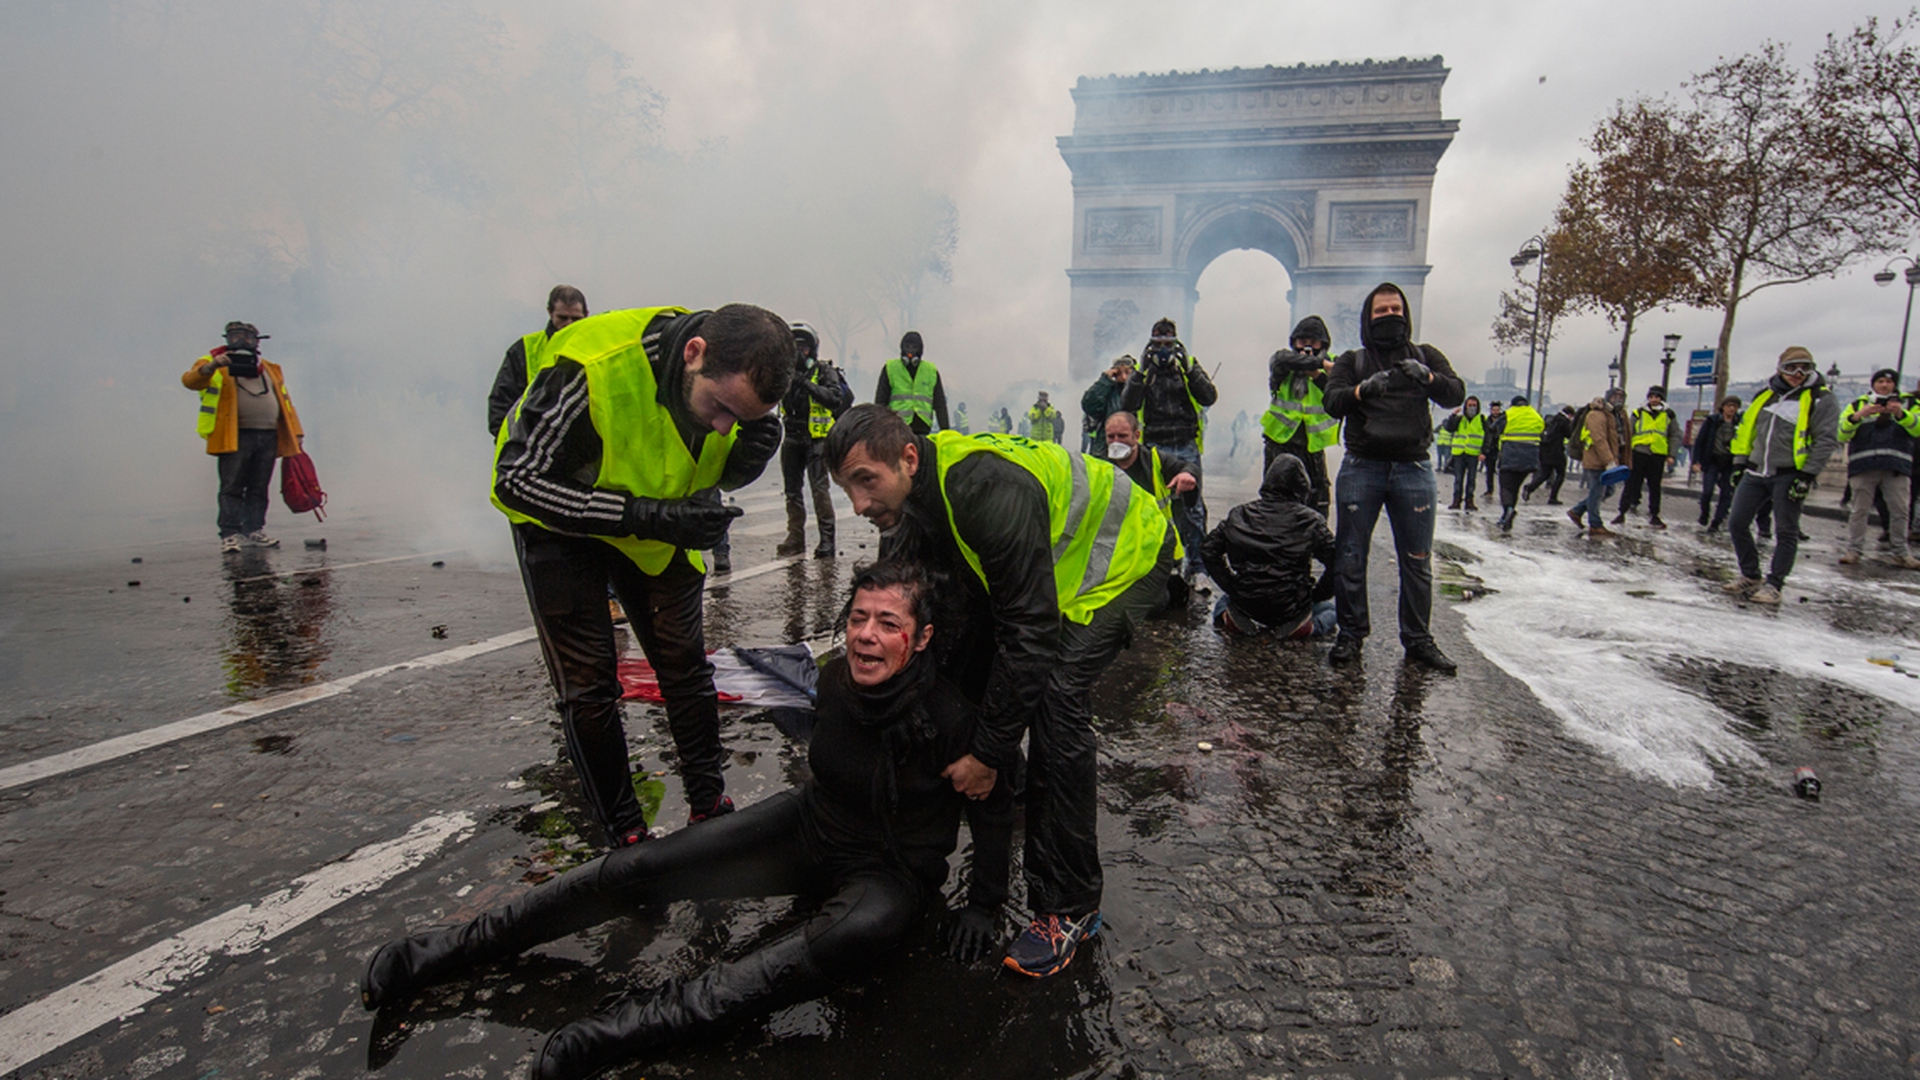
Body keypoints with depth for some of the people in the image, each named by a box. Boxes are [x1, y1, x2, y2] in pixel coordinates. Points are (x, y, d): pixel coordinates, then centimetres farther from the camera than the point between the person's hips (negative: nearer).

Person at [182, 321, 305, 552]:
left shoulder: (270, 370, 21)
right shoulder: (217, 366, 7)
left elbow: (284, 401, 20)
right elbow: (191, 380, -10)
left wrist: (295, 433, 15)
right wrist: (212, 366, -29)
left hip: (268, 437, 4)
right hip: (235, 437, -4)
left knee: (259, 489, 8)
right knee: (232, 488, -4)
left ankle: (254, 530, 16)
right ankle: (229, 534, -2)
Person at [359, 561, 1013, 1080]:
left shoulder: (948, 717, -27)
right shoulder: (834, 681, -12)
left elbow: (994, 809, -11)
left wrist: (983, 903, -6)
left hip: (892, 874, -4)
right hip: (808, 829, 5)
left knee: (859, 931, -42)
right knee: (639, 869, -6)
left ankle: (644, 1024, -42)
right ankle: (453, 951, 7)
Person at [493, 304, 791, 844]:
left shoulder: (735, 377, -21)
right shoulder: (590, 365, -38)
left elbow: (720, 475, -6)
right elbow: (518, 480, -30)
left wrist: (755, 445, -31)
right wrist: (649, 516, -38)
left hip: (658, 521, 4)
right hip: (559, 518, -4)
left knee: (685, 663, 5)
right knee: (589, 681, -4)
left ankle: (710, 809, 20)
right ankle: (625, 836, 12)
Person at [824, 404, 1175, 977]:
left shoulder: (990, 492, -39)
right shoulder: (907, 503, -11)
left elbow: (1029, 633, -35)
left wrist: (988, 751, -28)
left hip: (1126, 554, -8)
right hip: (1049, 562, 9)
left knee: (1055, 695, -23)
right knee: (965, 667, 0)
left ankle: (1069, 907, -12)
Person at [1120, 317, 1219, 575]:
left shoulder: (1189, 366, 7)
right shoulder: (1143, 371, 6)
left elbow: (1209, 397, -8)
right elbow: (1127, 406, -8)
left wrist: (1189, 370, -16)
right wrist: (1141, 376, -17)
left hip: (1187, 448, 0)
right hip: (1155, 448, 0)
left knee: (1192, 506, 0)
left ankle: (1197, 562, 8)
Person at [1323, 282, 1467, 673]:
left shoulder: (1425, 356, 15)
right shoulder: (1352, 361, 11)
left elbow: (1456, 394, 0)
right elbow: (1333, 403, -6)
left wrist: (1428, 377, -20)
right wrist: (1364, 389, -26)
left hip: (1413, 470, 1)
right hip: (1361, 468, -1)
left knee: (1418, 560, 3)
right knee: (1350, 556, 0)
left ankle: (1418, 640, 14)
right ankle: (1351, 635, 11)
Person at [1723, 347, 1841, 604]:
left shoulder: (1821, 400, -3)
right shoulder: (1765, 396, 12)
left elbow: (1826, 440, -8)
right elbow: (1746, 430, 18)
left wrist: (1807, 476, -15)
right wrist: (1739, 464, 12)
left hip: (1789, 476, -5)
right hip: (1755, 474, 5)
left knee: (1786, 533, -1)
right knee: (1736, 524, 3)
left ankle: (1773, 585, 5)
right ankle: (1750, 576, 17)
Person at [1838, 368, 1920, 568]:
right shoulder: (1858, 405, 12)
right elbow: (1841, 434, -2)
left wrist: (1901, 414, -21)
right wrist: (1859, 416, -18)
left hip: (1897, 467, 1)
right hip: (1864, 466, -1)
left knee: (1899, 511, 2)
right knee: (1860, 510, 0)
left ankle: (1901, 553, 10)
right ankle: (1854, 550, 4)